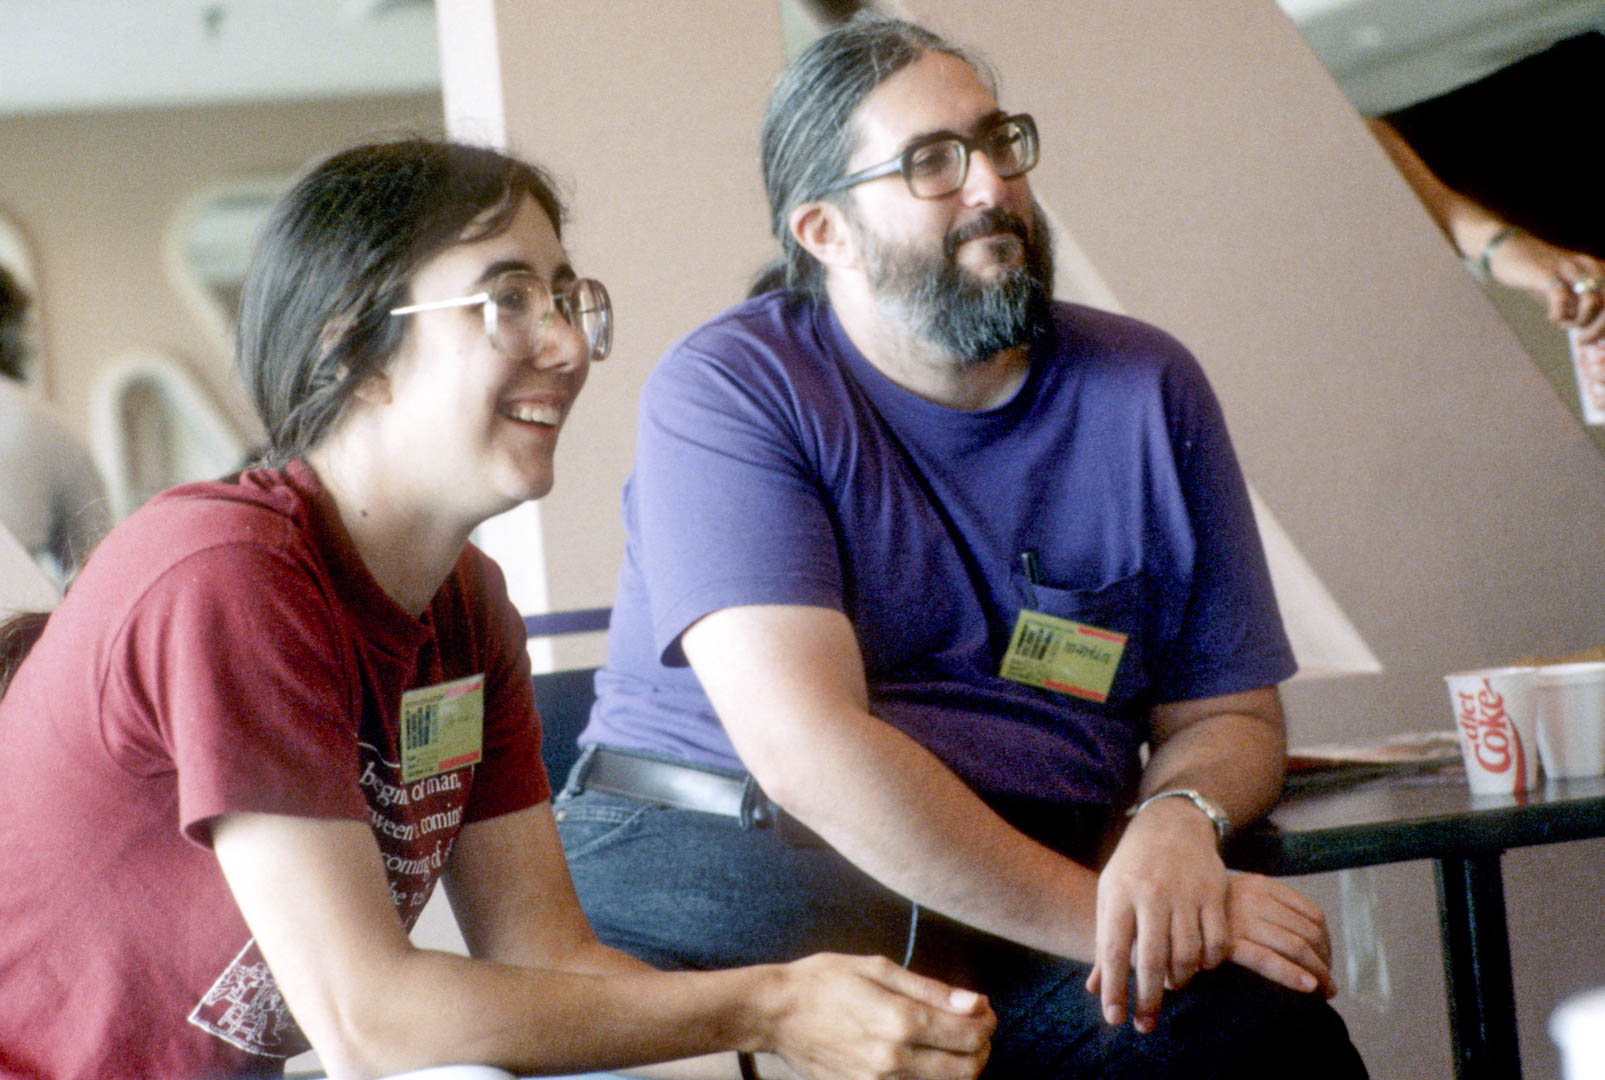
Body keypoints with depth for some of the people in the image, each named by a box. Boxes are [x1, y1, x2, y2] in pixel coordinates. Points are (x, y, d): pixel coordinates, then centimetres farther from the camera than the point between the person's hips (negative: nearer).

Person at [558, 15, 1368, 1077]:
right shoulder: (725, 391, -4)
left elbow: (1229, 715, 16)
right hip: (716, 856, -2)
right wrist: (1103, 917, -20)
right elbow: (806, 742, -16)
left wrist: (1179, 817, -10)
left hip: (1037, 895, 2)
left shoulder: (1147, 390, 11)